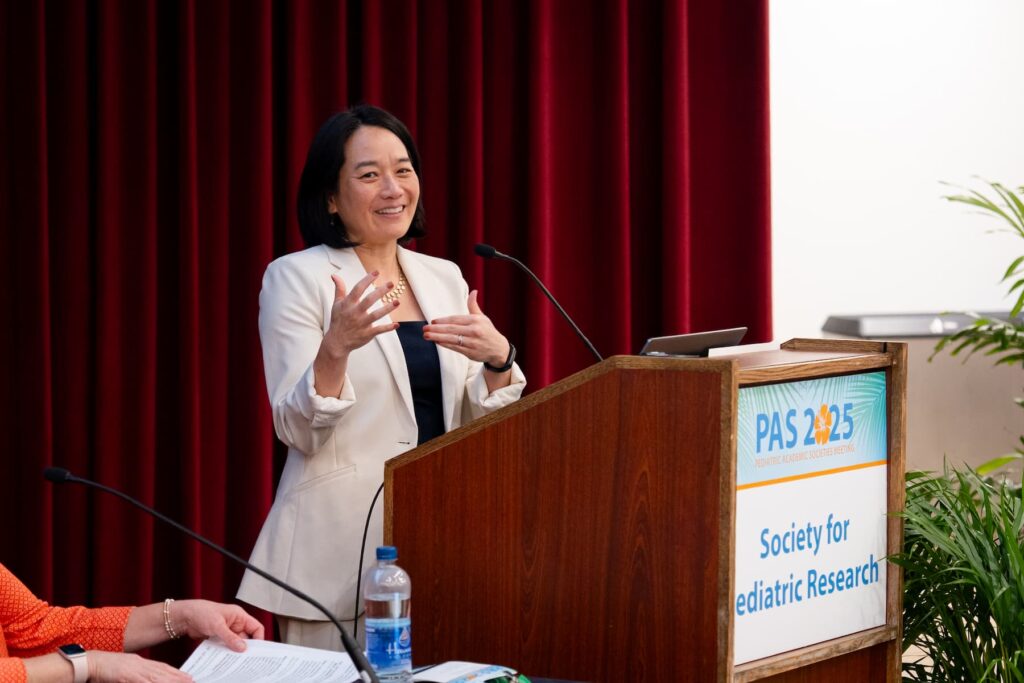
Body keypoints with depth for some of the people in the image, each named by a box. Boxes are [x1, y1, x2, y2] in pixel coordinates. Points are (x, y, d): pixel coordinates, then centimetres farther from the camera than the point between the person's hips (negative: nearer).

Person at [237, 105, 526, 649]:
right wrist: (337, 345, -27)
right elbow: (299, 431, -11)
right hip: (341, 553, -5)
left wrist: (497, 359, -9)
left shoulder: (444, 278, 11)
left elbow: (479, 426, 11)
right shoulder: (296, 277, -4)